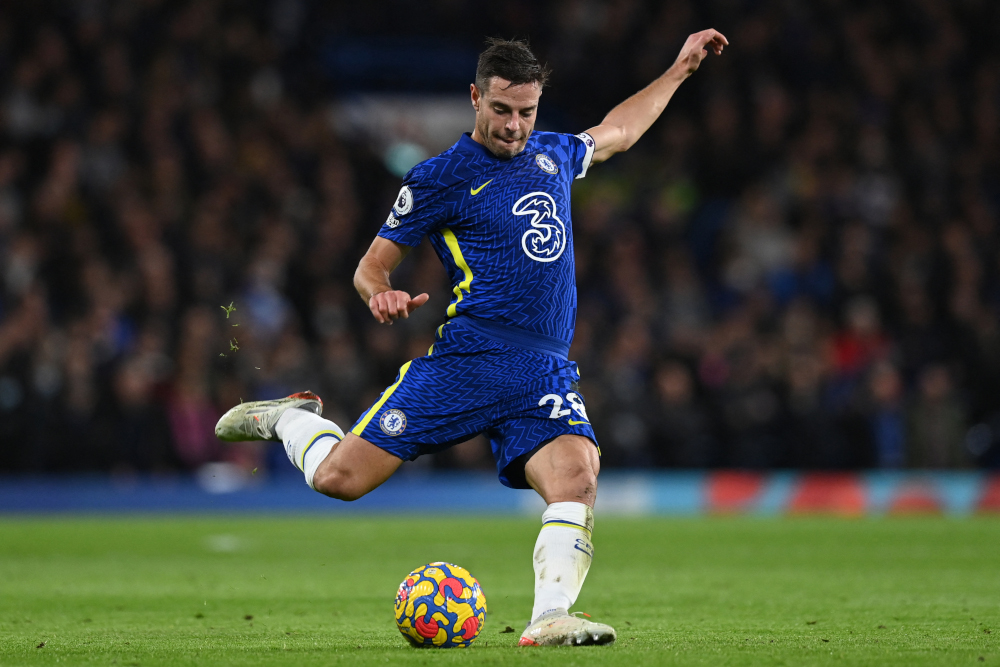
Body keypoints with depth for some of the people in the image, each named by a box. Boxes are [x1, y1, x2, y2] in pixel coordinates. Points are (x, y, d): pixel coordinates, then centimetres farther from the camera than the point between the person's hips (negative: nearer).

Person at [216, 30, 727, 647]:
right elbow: (372, 265, 4)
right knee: (339, 477, -8)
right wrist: (381, 293, -18)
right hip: (468, 359, -4)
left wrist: (678, 71, 43)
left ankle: (550, 619, -31)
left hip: (547, 375, 4)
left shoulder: (554, 155, 18)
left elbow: (615, 133, 41)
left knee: (577, 476, -25)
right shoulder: (440, 178, 1)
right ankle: (292, 418, 24)